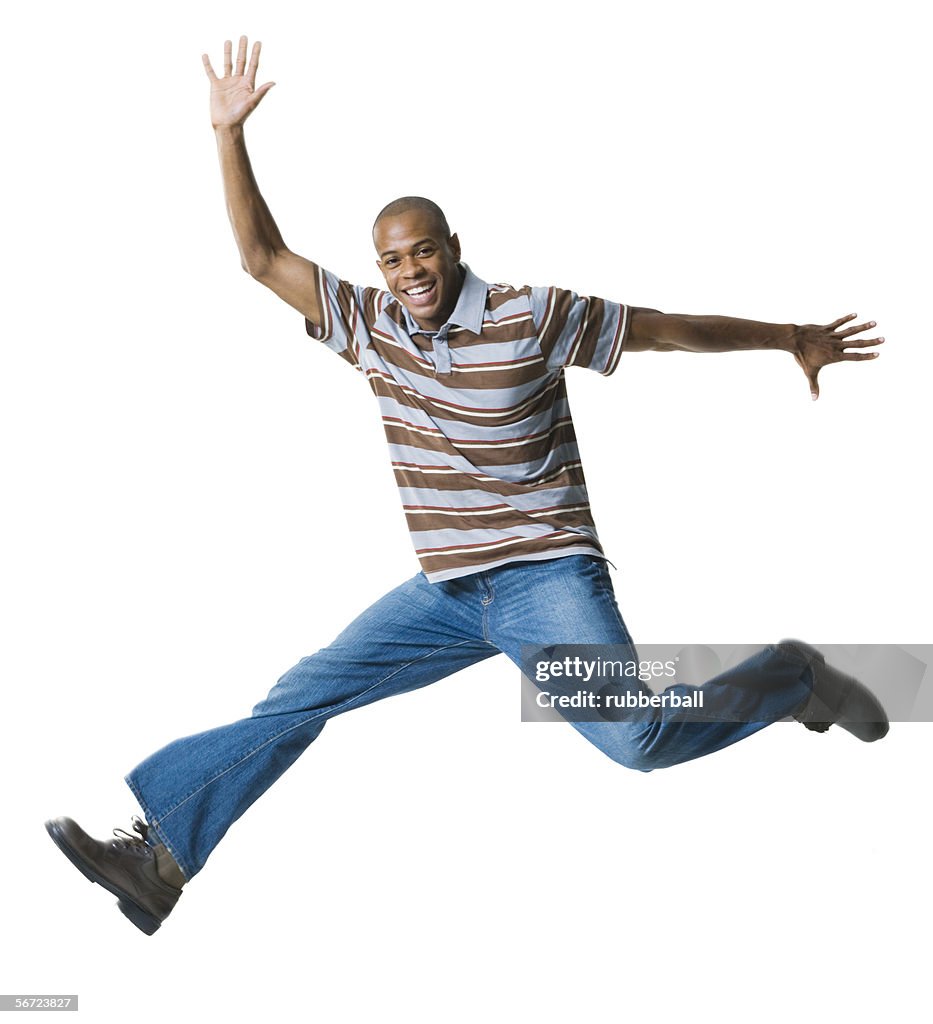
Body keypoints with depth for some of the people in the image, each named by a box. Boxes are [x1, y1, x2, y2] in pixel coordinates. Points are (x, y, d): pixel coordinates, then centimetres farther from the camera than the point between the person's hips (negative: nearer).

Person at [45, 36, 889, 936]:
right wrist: (228, 133, -2)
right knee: (301, 695, -2)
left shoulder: (532, 317, -8)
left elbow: (666, 328, 0)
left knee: (635, 740, -23)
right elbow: (261, 257, 6)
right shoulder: (369, 324, 5)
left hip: (546, 578, -5)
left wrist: (793, 338, 9)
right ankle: (158, 852, 1)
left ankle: (793, 676, 3)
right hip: (443, 592, 5)